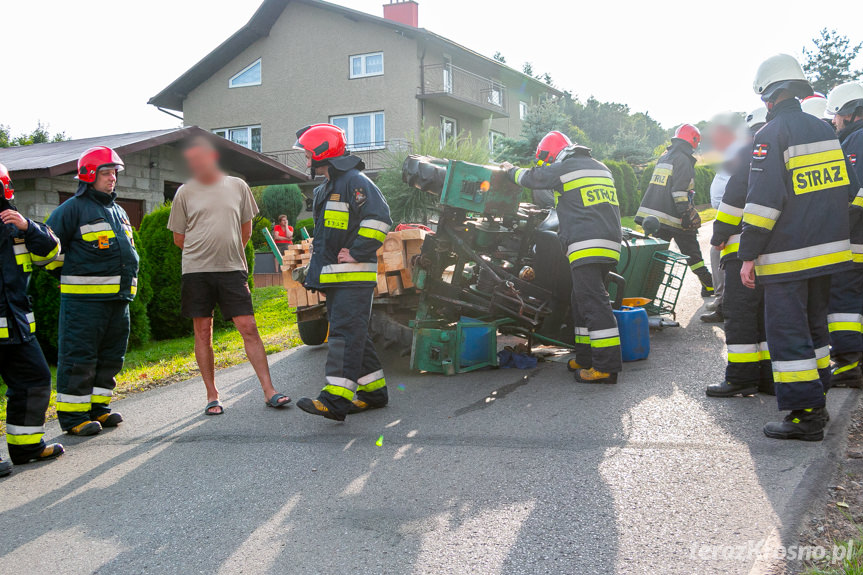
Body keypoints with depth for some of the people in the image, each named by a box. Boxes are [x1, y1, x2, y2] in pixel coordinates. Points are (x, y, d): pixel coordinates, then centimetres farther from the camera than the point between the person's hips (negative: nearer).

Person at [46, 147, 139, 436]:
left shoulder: (118, 211, 20)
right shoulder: (74, 208, -6)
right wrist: (70, 276, 0)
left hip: (118, 298, 8)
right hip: (84, 298, -8)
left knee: (111, 355, 12)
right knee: (78, 358, -4)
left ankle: (98, 408, 24)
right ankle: (72, 416, 3)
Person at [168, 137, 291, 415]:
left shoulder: (237, 186, 7)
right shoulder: (185, 192, 4)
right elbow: (179, 239, 10)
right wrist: (205, 253, 11)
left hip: (233, 270, 0)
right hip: (196, 271, 0)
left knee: (248, 328, -5)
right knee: (203, 332, 3)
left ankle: (269, 391, -1)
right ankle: (212, 396, 13)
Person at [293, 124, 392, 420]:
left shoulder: (355, 181, -10)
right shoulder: (324, 190, 22)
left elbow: (378, 218, -23)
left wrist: (357, 253, -21)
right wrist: (318, 249, 23)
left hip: (354, 276, -10)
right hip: (333, 277, 10)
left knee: (346, 334, -15)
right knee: (354, 334, 12)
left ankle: (336, 398, -20)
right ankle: (374, 390, 20)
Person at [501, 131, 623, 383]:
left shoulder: (565, 168, -1)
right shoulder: (601, 168, 23)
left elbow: (531, 178, 9)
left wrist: (512, 170, 29)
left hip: (586, 246, -9)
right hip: (610, 246, 9)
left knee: (594, 304, -10)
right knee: (582, 302, 15)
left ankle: (607, 366, -13)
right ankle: (586, 359, 18)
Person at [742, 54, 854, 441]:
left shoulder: (771, 134, -12)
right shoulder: (824, 130, 12)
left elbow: (763, 200, -18)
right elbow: (844, 188, 18)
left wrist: (749, 255, -14)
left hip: (787, 254, -8)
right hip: (828, 249, 8)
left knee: (787, 331, -3)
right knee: (815, 325, 19)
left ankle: (805, 414, -3)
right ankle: (817, 399, 28)